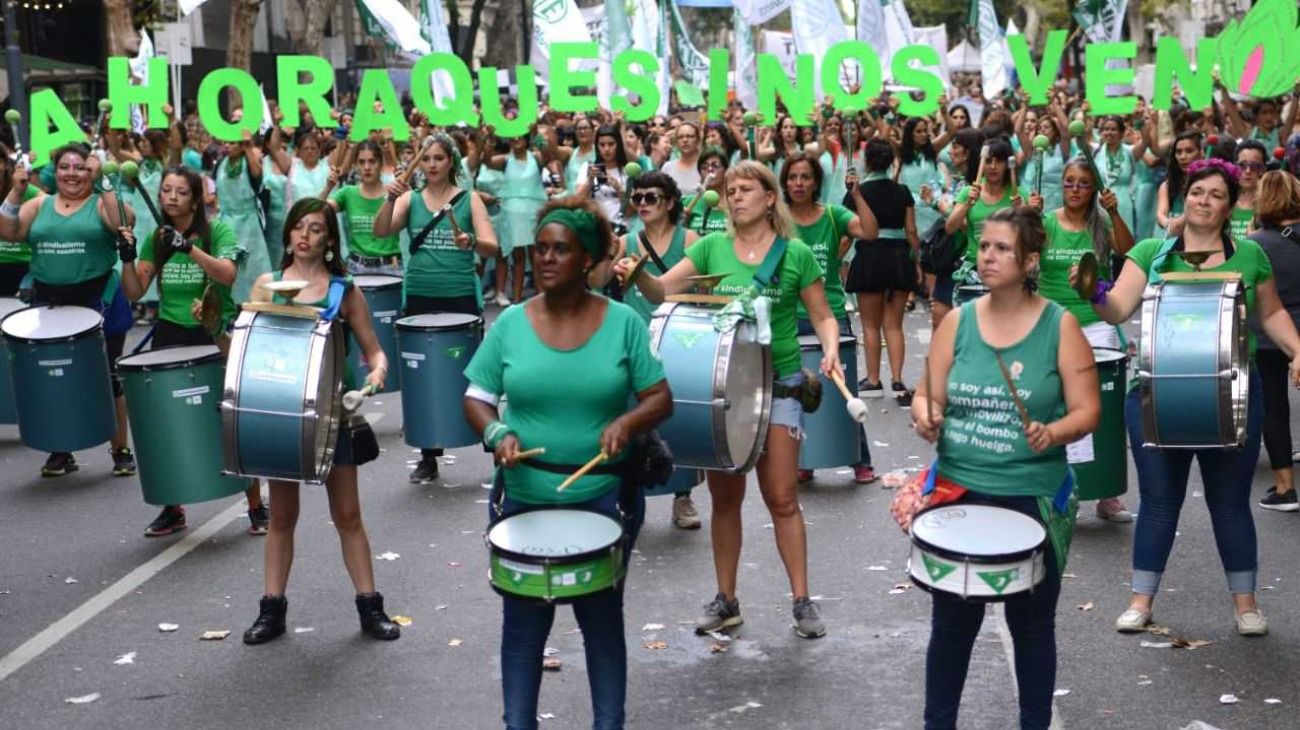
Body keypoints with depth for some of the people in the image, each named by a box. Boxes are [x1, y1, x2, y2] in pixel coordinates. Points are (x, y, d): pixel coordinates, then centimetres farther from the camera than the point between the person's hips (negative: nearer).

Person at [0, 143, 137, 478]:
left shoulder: (102, 203, -1)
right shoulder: (39, 204, 9)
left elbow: (125, 223, -21)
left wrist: (102, 183, -22)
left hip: (97, 303, -4)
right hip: (49, 305, 4)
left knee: (107, 377, 4)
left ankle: (121, 449, 15)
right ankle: (61, 451, 23)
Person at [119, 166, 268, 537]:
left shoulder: (217, 231, -6)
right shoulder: (155, 238, 7)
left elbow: (228, 274, -23)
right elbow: (135, 292, 5)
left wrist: (188, 247, -33)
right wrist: (127, 257, -11)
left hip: (215, 334, -4)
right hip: (170, 335, 4)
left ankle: (257, 508, 9)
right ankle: (172, 509, 21)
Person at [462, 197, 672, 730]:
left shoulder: (623, 323, -5)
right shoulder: (511, 324, -2)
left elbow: (661, 399, -3)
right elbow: (476, 398, 3)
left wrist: (627, 422, -23)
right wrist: (498, 433, -17)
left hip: (605, 499, -1)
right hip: (523, 500, 1)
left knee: (602, 620, 12)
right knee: (524, 623, 11)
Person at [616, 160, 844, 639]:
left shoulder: (796, 254, -3)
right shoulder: (711, 247, 2)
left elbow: (823, 316, 1)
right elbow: (662, 290, -6)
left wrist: (831, 350, -19)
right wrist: (637, 274, -27)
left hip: (778, 386, -2)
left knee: (781, 497, -1)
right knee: (724, 497, 9)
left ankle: (803, 601, 10)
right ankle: (725, 600, 20)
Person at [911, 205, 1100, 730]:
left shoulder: (1060, 325, -6)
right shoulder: (958, 321, 1)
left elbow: (1087, 410, -7)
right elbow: (929, 396, 3)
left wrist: (1053, 433, -27)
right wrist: (924, 411, -20)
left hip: (1032, 500, -2)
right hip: (958, 492, 2)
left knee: (1031, 623, 12)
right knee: (951, 619, 11)